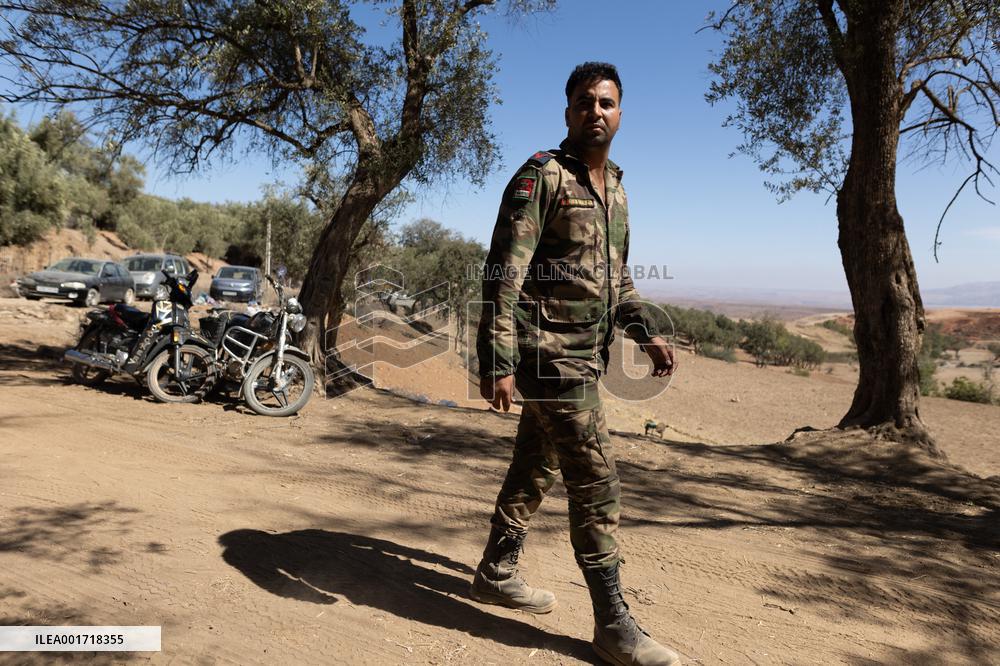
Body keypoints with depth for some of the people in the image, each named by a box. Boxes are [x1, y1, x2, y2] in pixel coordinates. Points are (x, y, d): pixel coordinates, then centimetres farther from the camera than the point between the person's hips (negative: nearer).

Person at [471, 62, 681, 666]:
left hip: (585, 354, 9)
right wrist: (498, 360, -24)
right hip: (550, 352, -8)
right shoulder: (541, 177, -10)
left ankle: (497, 573, 33)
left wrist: (648, 333, 14)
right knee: (597, 480, -7)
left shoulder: (615, 188, 16)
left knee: (536, 468, 16)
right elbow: (504, 274, -17)